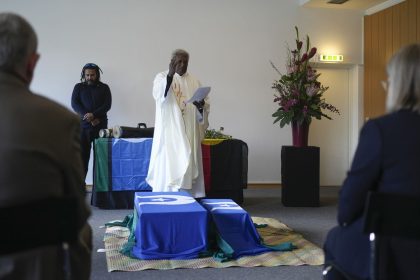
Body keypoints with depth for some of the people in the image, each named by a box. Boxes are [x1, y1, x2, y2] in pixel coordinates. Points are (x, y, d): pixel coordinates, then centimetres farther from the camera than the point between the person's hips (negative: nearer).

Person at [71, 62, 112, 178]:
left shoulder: (104, 88, 11)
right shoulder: (78, 87, 12)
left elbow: (107, 105, 0)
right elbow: (74, 104, 1)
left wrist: (94, 114, -17)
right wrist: (89, 118, -11)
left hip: (100, 125, 0)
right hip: (83, 125, 0)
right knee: (82, 155, -3)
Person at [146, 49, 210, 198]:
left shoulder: (194, 81, 13)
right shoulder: (162, 77, 2)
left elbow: (206, 104, 9)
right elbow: (159, 94, -20)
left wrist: (201, 105, -15)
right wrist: (170, 75, -34)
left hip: (189, 132, 4)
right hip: (169, 132, -3)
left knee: (188, 163, 4)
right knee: (168, 164, -5)